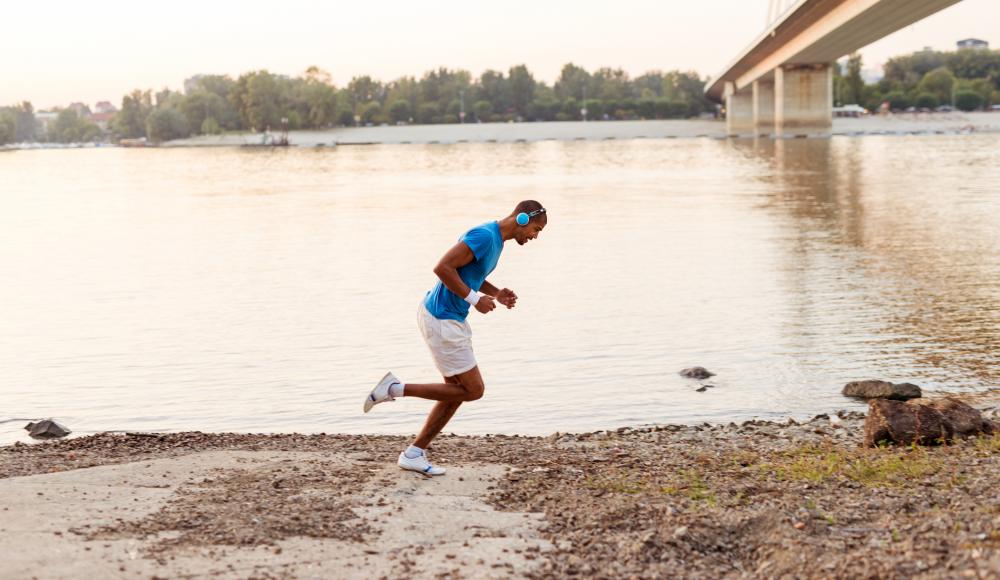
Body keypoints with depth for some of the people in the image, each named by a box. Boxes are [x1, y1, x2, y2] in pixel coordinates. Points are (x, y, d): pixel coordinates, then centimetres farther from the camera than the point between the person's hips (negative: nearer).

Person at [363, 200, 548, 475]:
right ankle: (396, 389, -1)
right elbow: (443, 268, -26)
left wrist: (497, 293, 8)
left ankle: (414, 454, 16)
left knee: (458, 391, 11)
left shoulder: (496, 238, 11)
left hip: (452, 318, 10)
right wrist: (474, 298, -19)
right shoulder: (484, 236, -21)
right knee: (473, 389, -4)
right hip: (441, 320, -10)